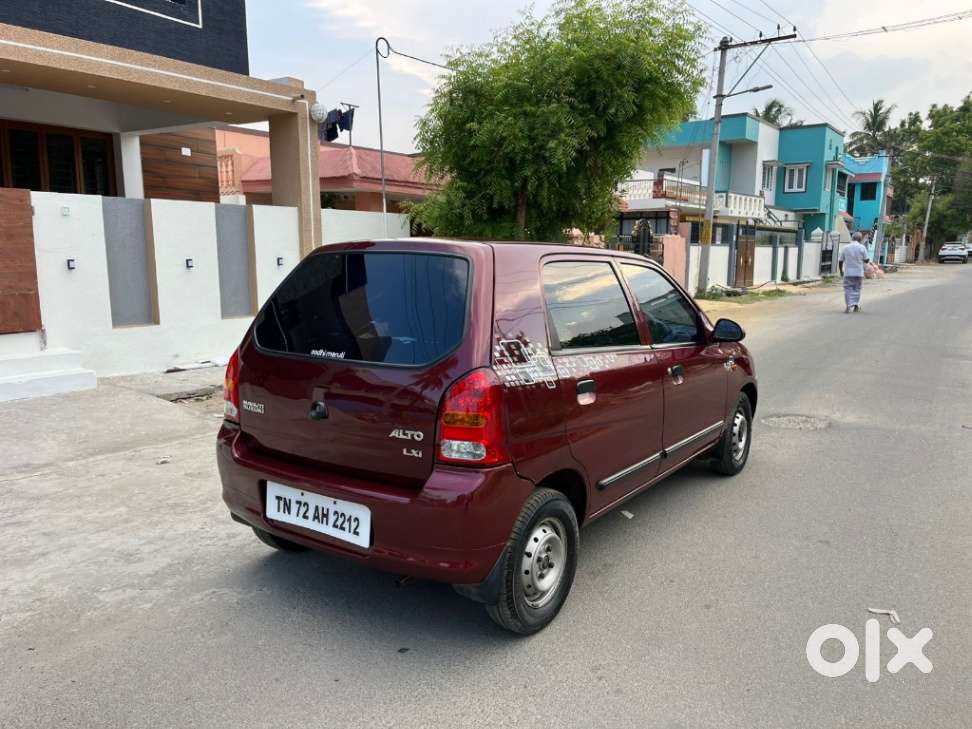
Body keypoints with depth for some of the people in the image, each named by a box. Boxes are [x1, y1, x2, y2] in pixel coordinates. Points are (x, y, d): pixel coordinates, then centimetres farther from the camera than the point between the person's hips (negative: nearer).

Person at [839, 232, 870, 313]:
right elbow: (866, 260, -1)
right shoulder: (862, 248, -3)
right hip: (859, 273, 0)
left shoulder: (846, 248, 1)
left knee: (848, 289, 1)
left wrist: (841, 271, 18)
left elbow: (840, 261, 4)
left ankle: (848, 305, -14)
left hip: (848, 273, 0)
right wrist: (869, 262, 23)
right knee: (857, 289, 13)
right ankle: (856, 305, 21)